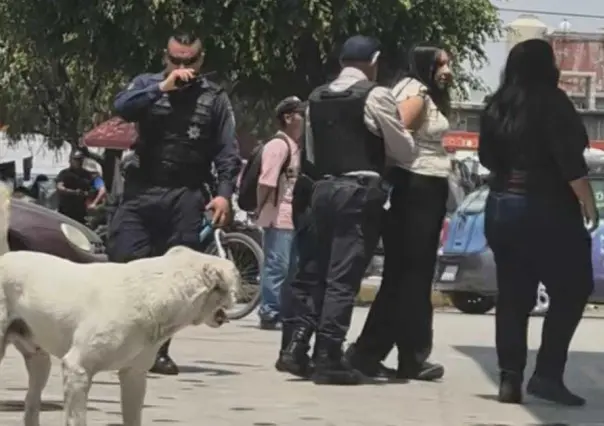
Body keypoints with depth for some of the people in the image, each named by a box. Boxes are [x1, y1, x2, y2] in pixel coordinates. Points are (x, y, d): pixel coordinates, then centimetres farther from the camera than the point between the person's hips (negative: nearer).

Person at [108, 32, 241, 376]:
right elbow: (122, 108, -12)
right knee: (123, 263, -10)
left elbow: (228, 152, 2)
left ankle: (159, 349, 8)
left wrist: (225, 192, -11)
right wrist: (162, 87, -18)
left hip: (186, 197, 0)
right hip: (141, 191, 0)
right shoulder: (147, 84, 8)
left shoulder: (215, 98, 6)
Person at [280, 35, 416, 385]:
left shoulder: (317, 97, 12)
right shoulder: (375, 96, -7)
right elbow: (406, 152, -2)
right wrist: (378, 149, 17)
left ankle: (298, 347, 8)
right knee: (344, 277, -5)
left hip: (323, 189, 6)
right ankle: (328, 359, -5)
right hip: (361, 191, -6)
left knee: (316, 271, 13)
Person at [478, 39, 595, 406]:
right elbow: (570, 161, -17)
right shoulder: (552, 101, -11)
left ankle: (511, 379, 3)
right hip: (546, 210, -7)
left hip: (501, 208, 7)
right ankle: (547, 374, -7)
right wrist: (588, 202, -10)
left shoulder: (498, 106, 9)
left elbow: (488, 158, 17)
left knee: (514, 296, 8)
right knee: (572, 291, 2)